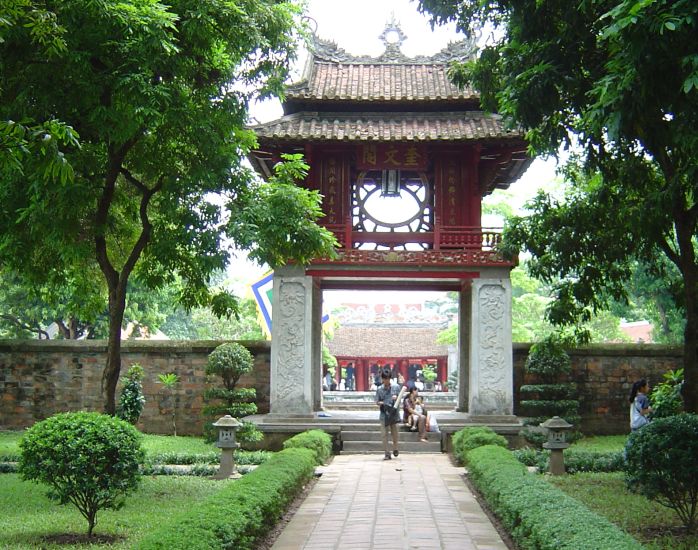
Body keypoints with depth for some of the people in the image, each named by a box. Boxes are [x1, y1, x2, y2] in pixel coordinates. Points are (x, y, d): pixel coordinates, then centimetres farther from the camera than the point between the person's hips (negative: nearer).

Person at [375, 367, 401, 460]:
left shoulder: (396, 387, 2)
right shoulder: (379, 389, 2)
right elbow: (377, 402, 5)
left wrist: (396, 397, -10)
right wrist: (381, 403, -16)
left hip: (394, 413, 0)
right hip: (384, 414, 0)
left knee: (394, 433, 10)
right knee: (384, 434, -4)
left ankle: (395, 449, 34)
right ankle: (387, 454, -1)